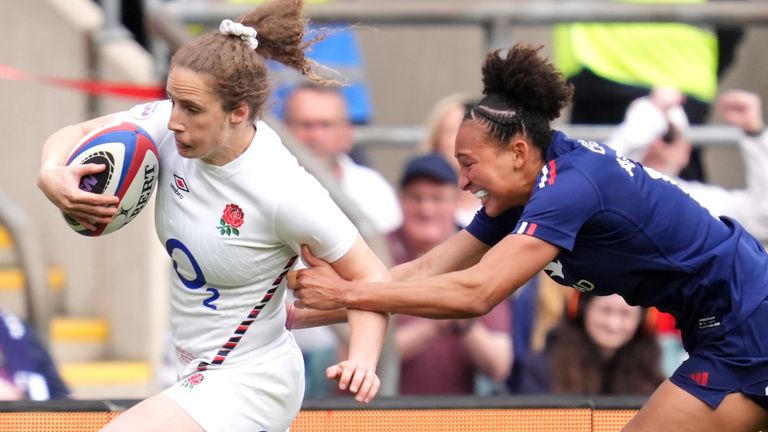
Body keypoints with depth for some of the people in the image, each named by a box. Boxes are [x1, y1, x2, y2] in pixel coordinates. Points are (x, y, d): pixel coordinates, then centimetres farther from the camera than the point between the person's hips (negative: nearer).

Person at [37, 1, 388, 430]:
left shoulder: (283, 190, -28)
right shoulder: (171, 125, -13)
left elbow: (371, 275, -18)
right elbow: (74, 135, 0)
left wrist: (362, 360, -35)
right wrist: (53, 177, -23)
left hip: (246, 386, -8)